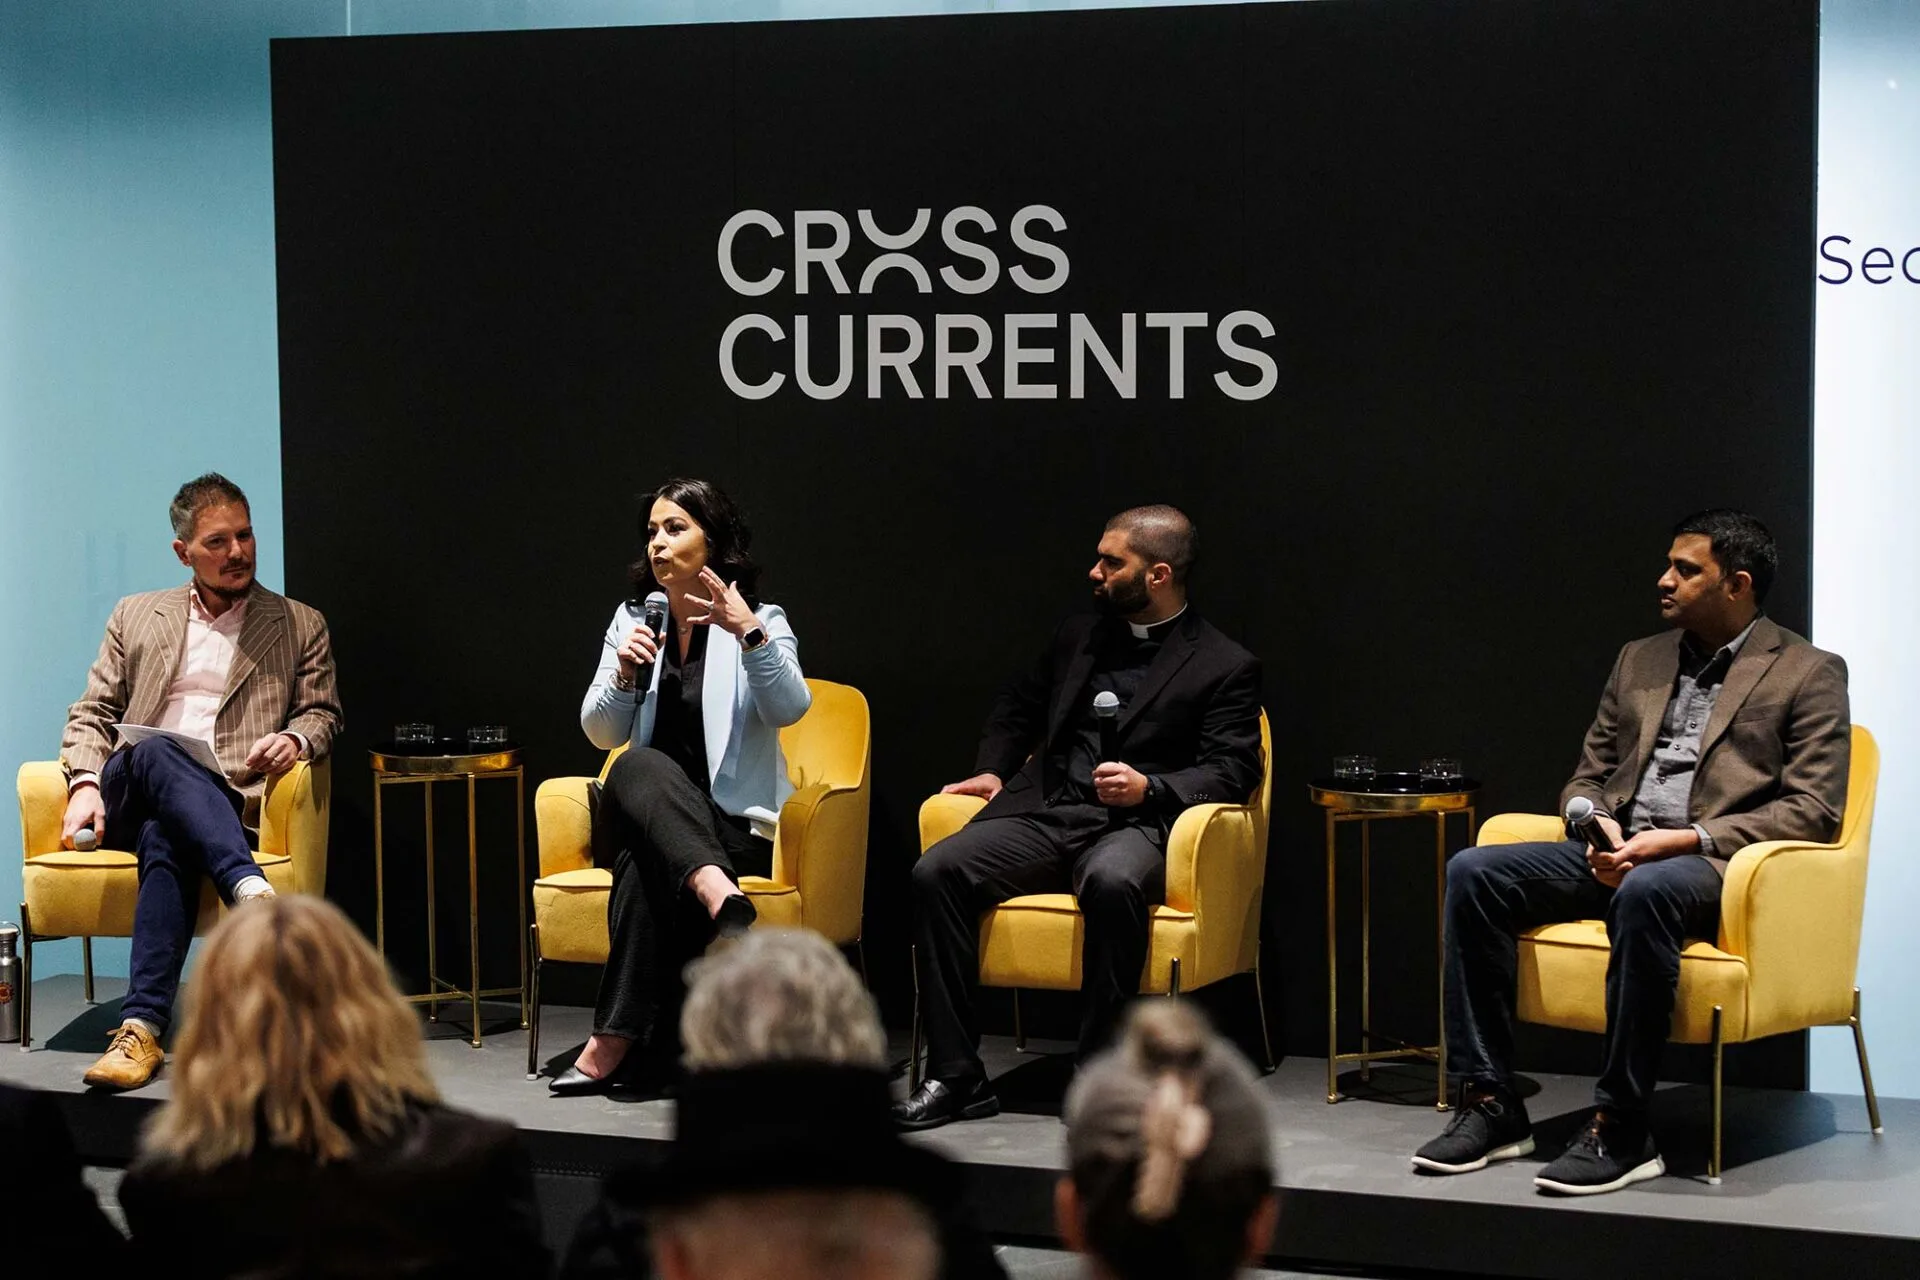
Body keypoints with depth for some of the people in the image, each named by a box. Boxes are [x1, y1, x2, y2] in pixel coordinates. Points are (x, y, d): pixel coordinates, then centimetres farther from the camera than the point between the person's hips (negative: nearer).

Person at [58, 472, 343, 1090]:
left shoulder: (300, 626, 19)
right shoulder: (136, 616, 22)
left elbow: (323, 714, 16)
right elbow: (92, 714, 18)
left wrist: (296, 739, -10)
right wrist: (85, 783, -3)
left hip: (230, 800, -1)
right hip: (126, 799, 1)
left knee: (165, 839, -39)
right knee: (155, 752, -39)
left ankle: (143, 1027, -50)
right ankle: (254, 893, -55)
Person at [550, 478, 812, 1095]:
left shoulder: (760, 622, 2)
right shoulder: (632, 619, 13)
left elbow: (788, 709, -17)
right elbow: (601, 733, 7)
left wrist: (750, 634, -30)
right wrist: (625, 673, -12)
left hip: (734, 826, -3)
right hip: (643, 812, 3)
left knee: (648, 864, -36)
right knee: (639, 766, -35)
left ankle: (615, 1042, -38)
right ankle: (722, 898, -54)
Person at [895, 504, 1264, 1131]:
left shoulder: (1225, 666, 5)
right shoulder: (1078, 637, 21)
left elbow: (1233, 771, -3)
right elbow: (1018, 708, 33)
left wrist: (1149, 787, -17)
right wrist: (992, 769, 15)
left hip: (1135, 825, -5)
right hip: (1044, 814, 5)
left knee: (1111, 883, -41)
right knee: (937, 871, -22)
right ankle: (955, 1077, -19)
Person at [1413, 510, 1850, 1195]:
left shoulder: (1808, 674, 2)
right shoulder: (1638, 661, 21)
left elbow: (1814, 809, -7)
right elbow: (1587, 778, 23)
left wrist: (1686, 839, -17)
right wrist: (1599, 828, -3)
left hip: (1710, 861, -6)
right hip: (1617, 855, 6)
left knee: (1644, 892, -41)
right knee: (1474, 873, -17)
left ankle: (1620, 1132, -34)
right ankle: (1490, 1104, -15)